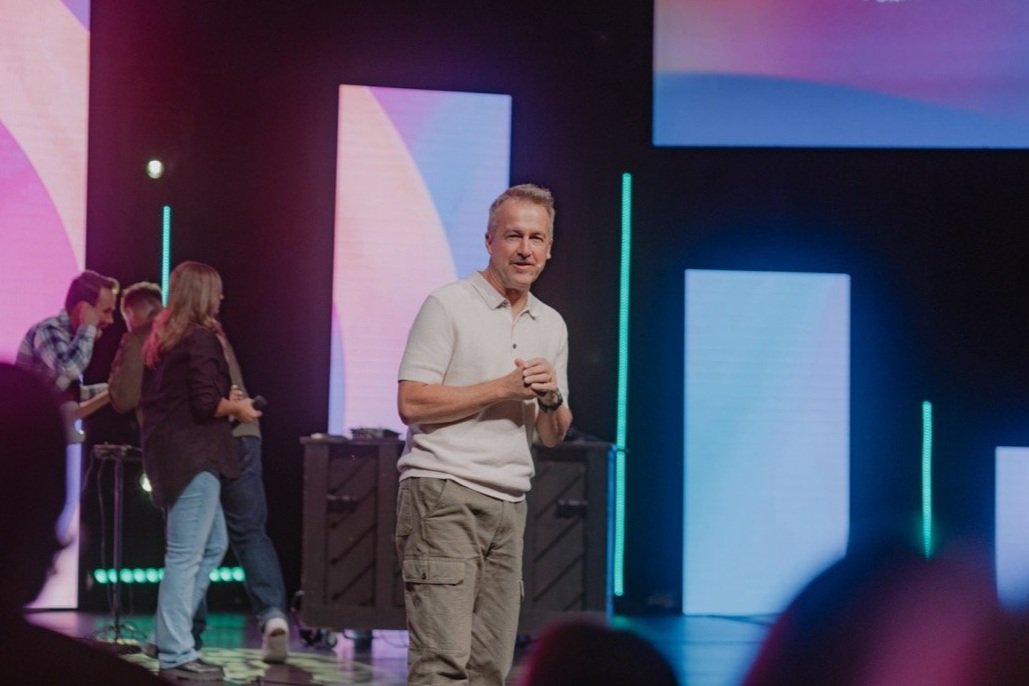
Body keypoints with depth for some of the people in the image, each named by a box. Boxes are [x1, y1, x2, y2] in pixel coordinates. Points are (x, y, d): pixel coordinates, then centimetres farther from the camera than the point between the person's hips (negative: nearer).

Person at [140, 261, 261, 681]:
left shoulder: (162, 338, 15)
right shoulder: (202, 338, -12)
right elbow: (206, 403, -20)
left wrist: (225, 400, 19)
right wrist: (237, 408, -1)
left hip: (167, 452, 10)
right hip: (194, 455, -9)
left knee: (213, 544, 18)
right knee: (186, 556, -6)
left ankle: (170, 635, 18)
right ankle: (176, 655, -3)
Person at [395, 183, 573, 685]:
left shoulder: (552, 326, 17)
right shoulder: (447, 306, -3)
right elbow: (411, 403, -11)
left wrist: (552, 398, -3)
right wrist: (502, 388, -11)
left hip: (509, 503, 7)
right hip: (443, 494, -7)